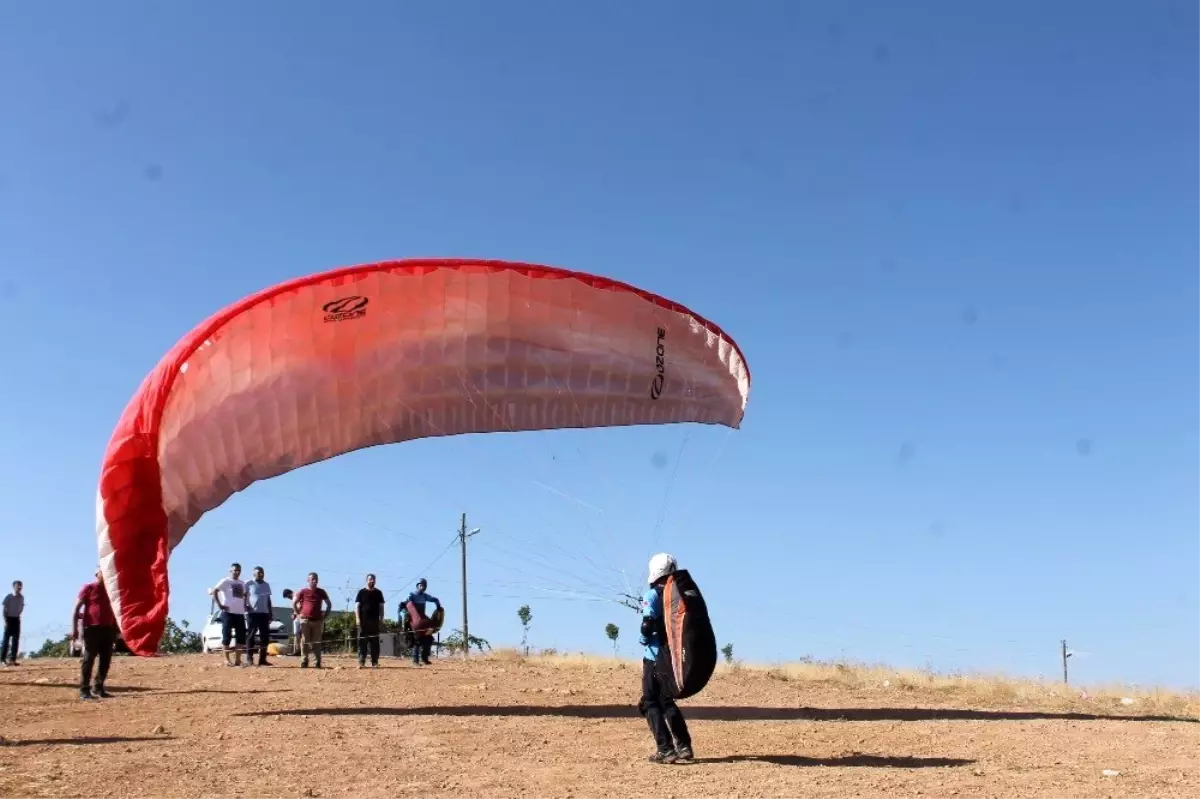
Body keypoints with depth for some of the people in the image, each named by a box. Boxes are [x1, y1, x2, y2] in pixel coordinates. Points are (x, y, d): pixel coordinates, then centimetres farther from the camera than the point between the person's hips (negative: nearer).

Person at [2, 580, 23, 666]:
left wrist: (18, 614, 5)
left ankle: (13, 659, 6)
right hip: (9, 618, -5)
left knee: (16, 639, 3)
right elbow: (4, 609, -9)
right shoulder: (8, 597, -9)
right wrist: (5, 620, -16)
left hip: (17, 619, 5)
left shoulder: (21, 597, 6)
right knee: (6, 638, -6)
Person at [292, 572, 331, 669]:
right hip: (305, 620, -2)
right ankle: (304, 662, 1)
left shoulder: (321, 592, 9)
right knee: (305, 642, -2)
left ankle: (318, 662, 3)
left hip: (317, 621, 2)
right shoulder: (303, 592, 3)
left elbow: (329, 604, 17)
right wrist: (298, 614, 1)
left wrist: (324, 616, 8)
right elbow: (293, 603, 8)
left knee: (317, 642, 2)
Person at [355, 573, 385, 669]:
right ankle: (361, 662, -1)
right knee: (362, 641, -2)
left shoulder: (378, 593, 12)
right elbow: (357, 606, 2)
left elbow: (381, 607, 13)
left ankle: (375, 662, 4)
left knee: (375, 642, 1)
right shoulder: (361, 592, 5)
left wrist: (381, 619, 5)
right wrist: (357, 618, -9)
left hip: (374, 620, 2)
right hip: (363, 620, -2)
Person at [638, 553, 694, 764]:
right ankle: (684, 746, 17)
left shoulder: (653, 594, -11)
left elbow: (648, 624, -19)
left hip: (655, 656, -6)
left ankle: (665, 750, -5)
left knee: (650, 703, 4)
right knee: (667, 701, 21)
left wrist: (643, 640, 0)